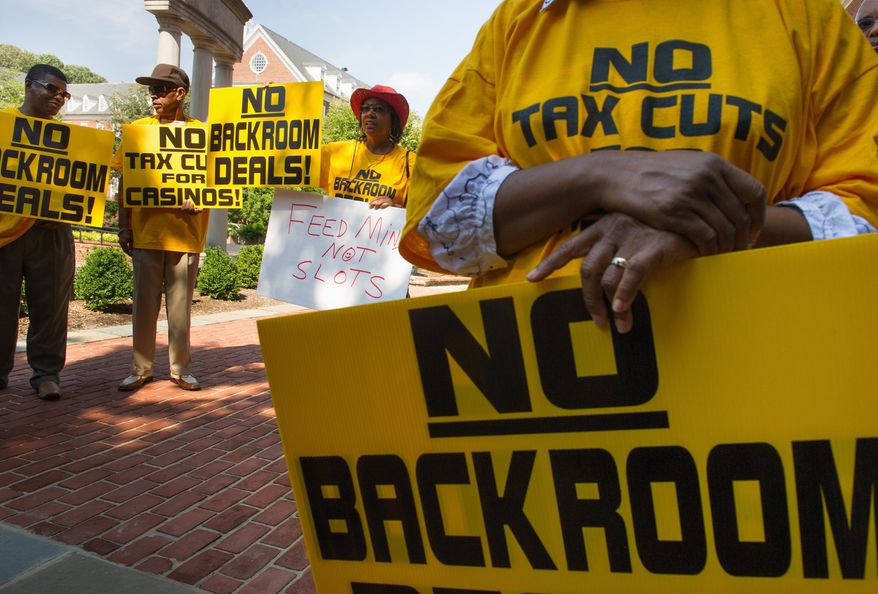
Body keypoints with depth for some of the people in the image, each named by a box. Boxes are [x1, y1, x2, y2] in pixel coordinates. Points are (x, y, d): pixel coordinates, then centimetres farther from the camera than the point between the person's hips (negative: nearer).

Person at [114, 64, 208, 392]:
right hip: (145, 231, 2)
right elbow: (125, 180, 10)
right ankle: (141, 368, 17)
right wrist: (124, 225, 3)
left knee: (180, 304, 5)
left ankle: (180, 368, 16)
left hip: (185, 232, -2)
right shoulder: (138, 129, 9)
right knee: (144, 302, 6)